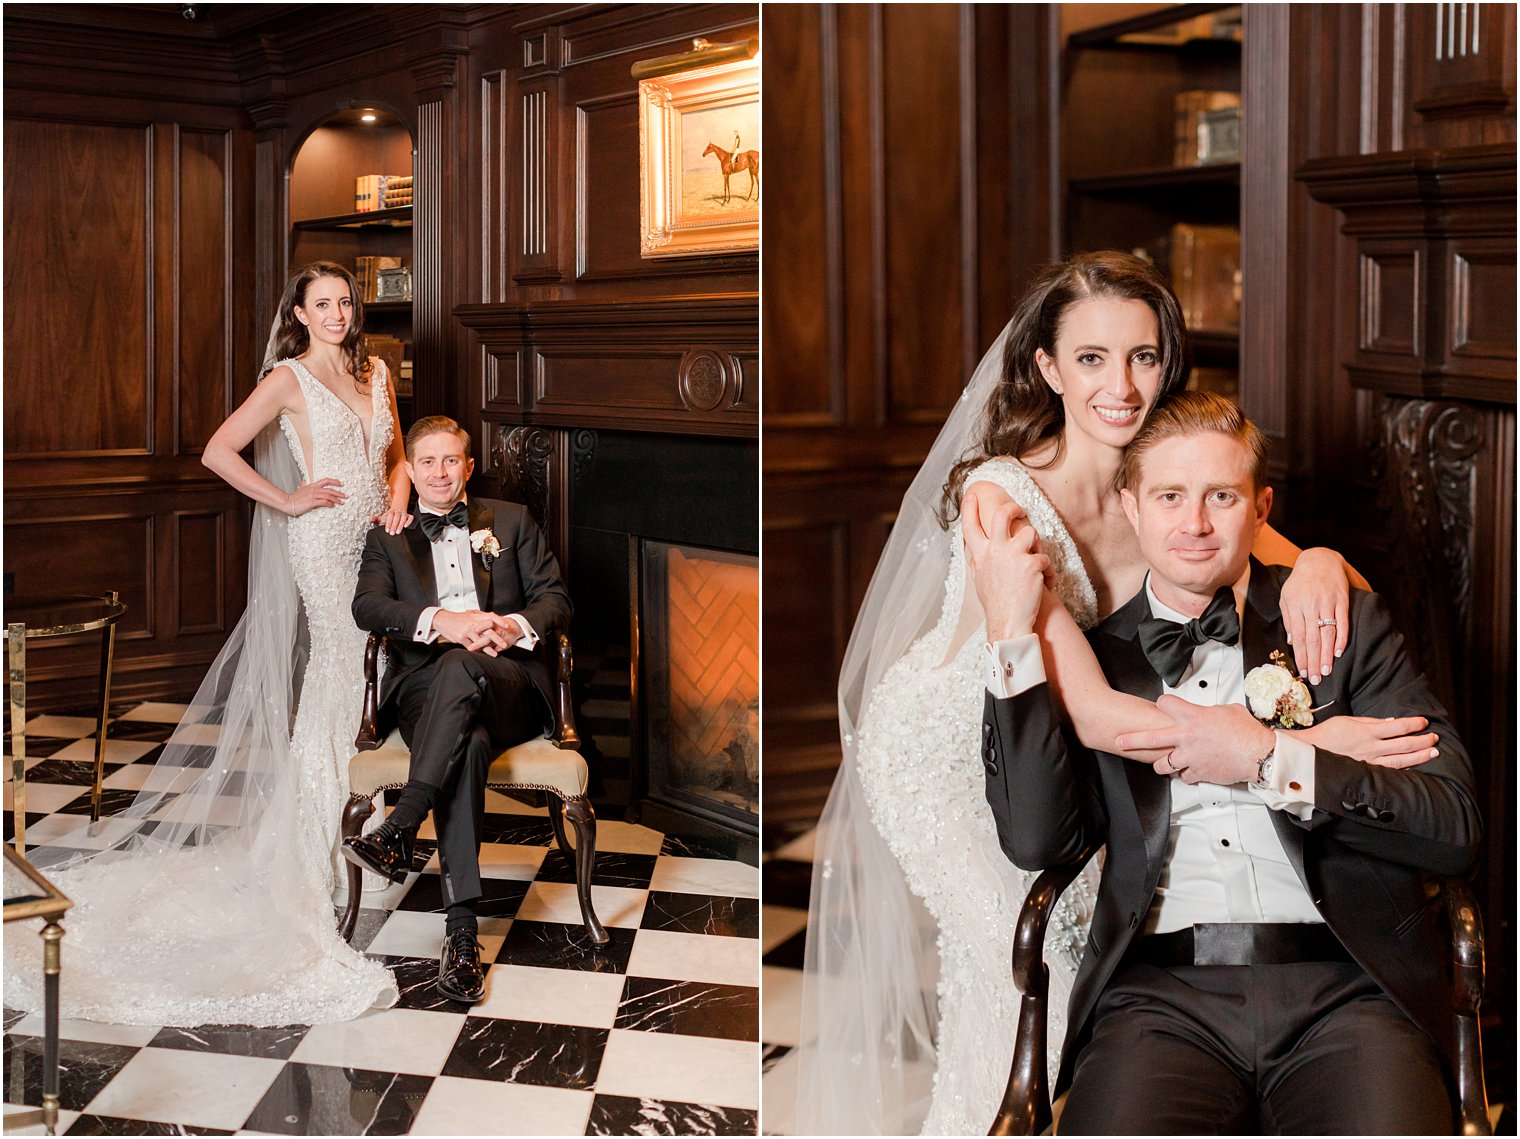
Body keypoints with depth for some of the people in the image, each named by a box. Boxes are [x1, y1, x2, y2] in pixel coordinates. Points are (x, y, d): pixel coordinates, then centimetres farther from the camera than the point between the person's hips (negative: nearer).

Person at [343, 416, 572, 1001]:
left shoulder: (511, 520, 23)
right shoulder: (388, 538, 22)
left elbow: (555, 598, 13)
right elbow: (366, 606, 2)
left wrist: (516, 626, -11)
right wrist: (439, 621, -18)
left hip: (510, 681, 0)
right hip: (423, 685, 0)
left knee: (459, 666, -38)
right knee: (468, 743, -36)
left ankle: (397, 832, -44)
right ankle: (462, 926, -45)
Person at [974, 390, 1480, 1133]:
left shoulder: (1343, 623, 13)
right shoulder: (1093, 654, 15)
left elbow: (1455, 825, 4)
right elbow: (1038, 840, 0)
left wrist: (1270, 760, -7)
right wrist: (1014, 639, -5)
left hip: (1347, 988, 0)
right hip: (1161, 993, 0)